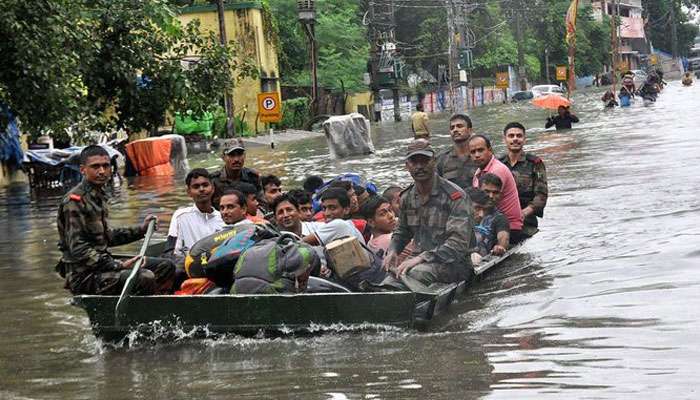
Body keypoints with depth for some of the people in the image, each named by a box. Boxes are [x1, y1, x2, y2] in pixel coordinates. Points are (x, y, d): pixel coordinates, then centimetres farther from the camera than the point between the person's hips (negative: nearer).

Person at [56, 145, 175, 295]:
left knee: (166, 267, 10)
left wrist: (141, 229, 18)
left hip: (102, 263, 10)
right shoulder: (74, 201, -16)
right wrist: (119, 266, -26)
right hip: (84, 276, -10)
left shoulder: (99, 196, 14)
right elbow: (78, 250, -21)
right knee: (145, 278, -29)